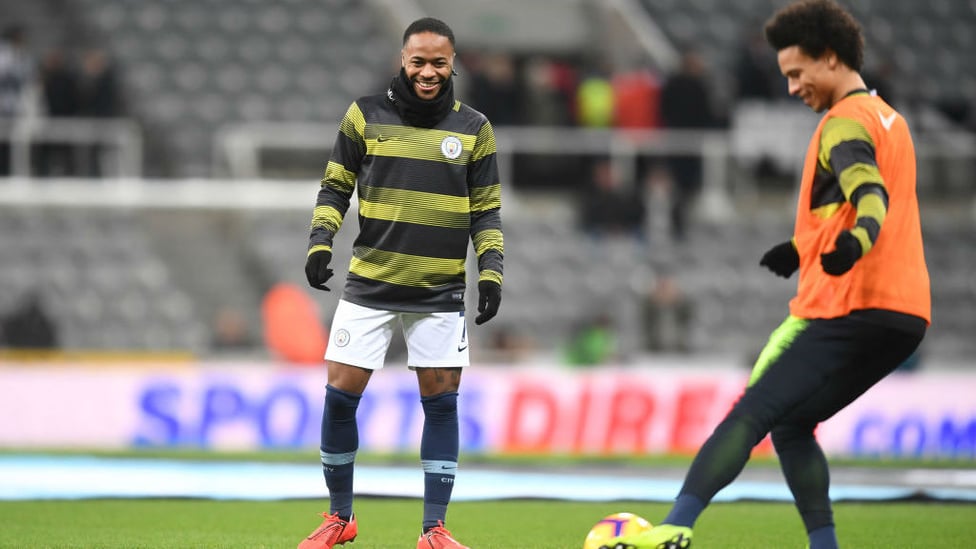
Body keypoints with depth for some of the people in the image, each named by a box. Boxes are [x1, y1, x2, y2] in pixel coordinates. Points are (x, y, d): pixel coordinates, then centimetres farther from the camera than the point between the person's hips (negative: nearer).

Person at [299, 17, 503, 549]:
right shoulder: (366, 115, 1)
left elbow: (486, 211, 9)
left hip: (440, 291, 1)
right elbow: (335, 187, 7)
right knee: (340, 394, -4)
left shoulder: (473, 128, 4)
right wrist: (321, 240, -8)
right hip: (369, 285, -1)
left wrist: (491, 268, -3)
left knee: (442, 401, -1)